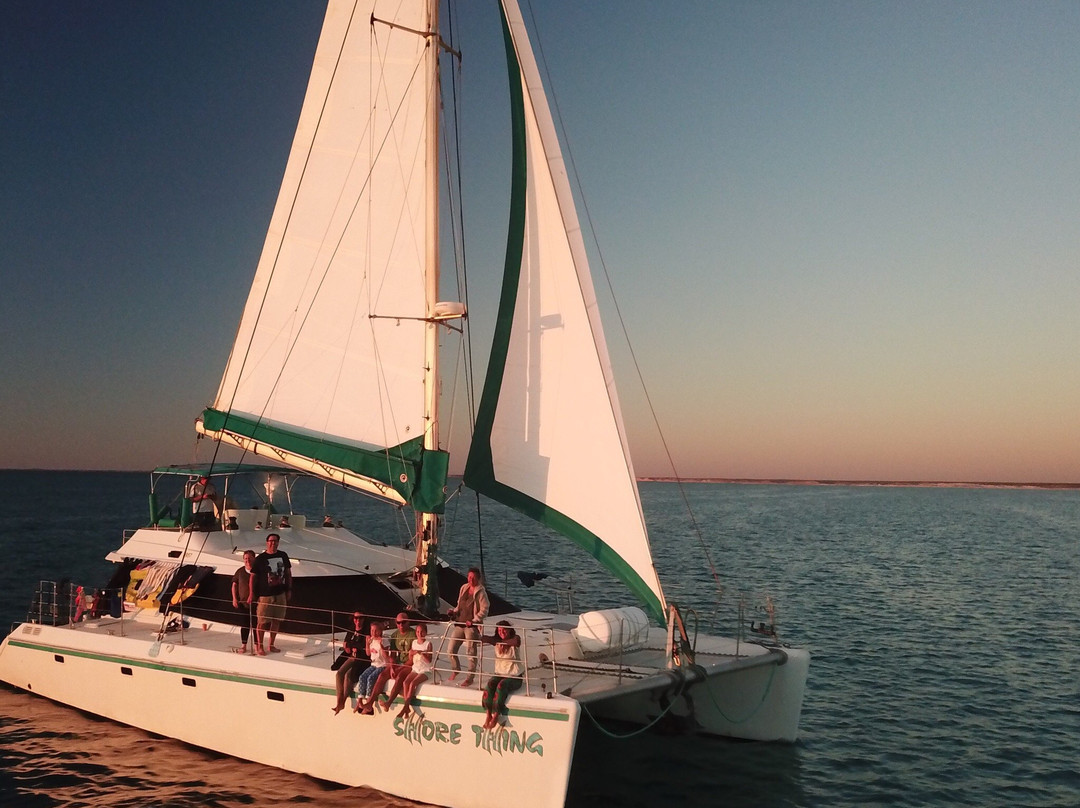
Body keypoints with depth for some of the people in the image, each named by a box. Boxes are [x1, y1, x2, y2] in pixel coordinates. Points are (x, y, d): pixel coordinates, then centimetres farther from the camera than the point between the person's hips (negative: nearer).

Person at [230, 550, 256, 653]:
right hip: (243, 602, 2)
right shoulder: (240, 571, 5)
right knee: (244, 625, 8)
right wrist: (234, 598, 2)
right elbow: (234, 585, 11)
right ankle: (243, 646, 16)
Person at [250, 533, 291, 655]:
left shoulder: (283, 556, 6)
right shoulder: (260, 558, -6)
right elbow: (253, 576, -3)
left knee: (276, 620, 11)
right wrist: (252, 594, -6)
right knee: (262, 622, -2)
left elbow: (288, 573, 14)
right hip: (265, 595, -4)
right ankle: (259, 647, 11)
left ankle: (271, 645, 24)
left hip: (280, 594, 4)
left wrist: (289, 590, 11)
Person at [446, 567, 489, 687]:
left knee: (470, 653, -1)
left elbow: (484, 610, -11)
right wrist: (454, 611, 4)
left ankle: (469, 678, 12)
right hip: (459, 624, 6)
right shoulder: (463, 588, 12)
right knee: (450, 650, 7)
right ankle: (455, 669, 32)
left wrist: (473, 620, -20)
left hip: (472, 626, -6)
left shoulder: (481, 592, -7)